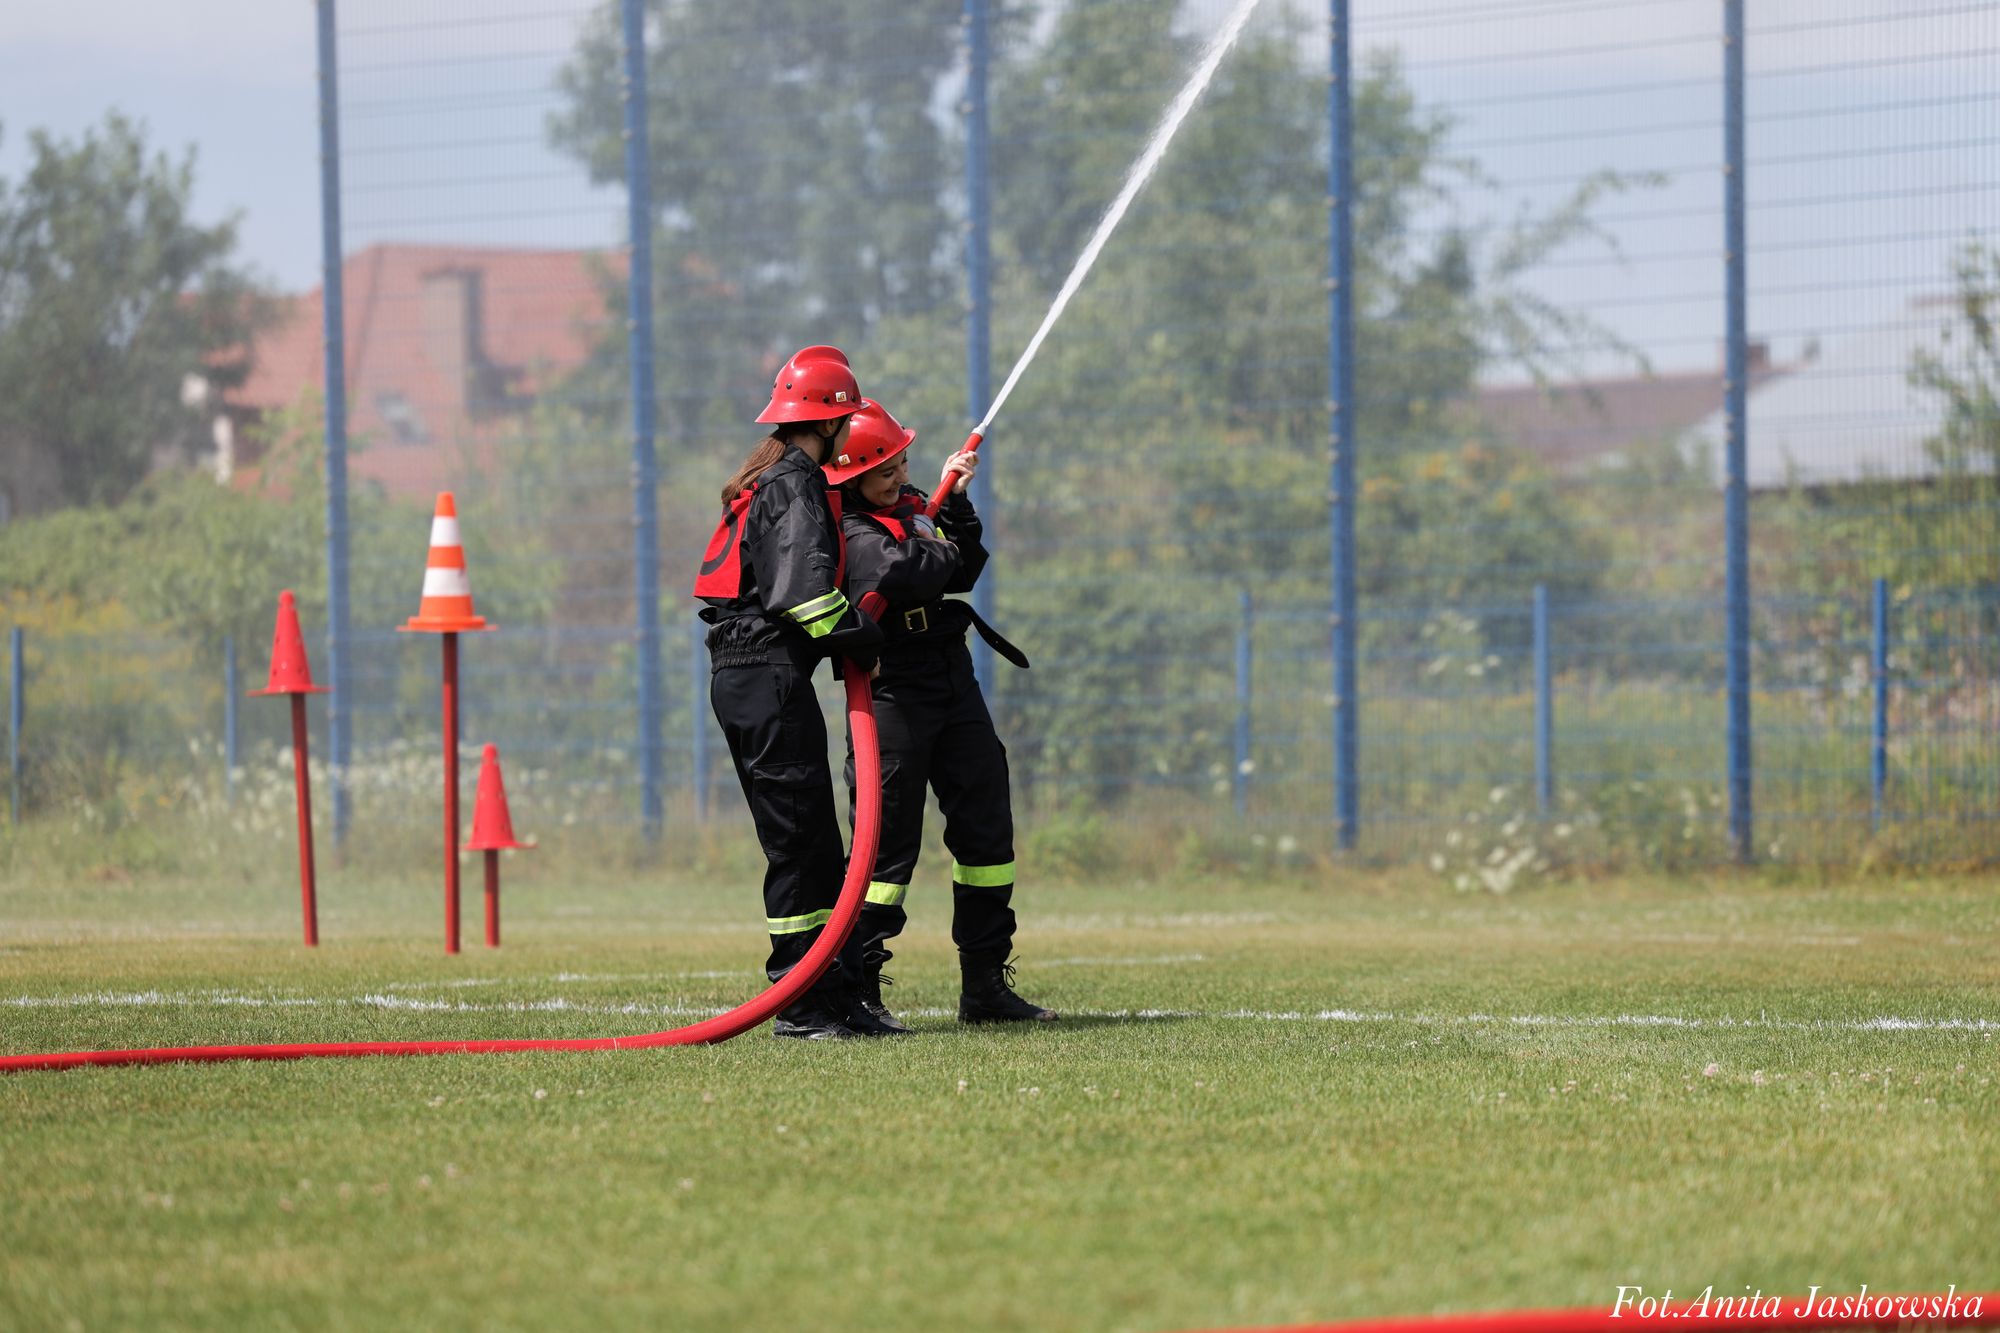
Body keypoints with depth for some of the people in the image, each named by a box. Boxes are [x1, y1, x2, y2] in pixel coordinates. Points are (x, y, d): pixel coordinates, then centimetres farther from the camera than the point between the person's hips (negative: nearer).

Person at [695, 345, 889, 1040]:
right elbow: (807, 596, -22)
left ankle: (827, 999, 15)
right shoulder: (795, 488, -12)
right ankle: (801, 1006, -8)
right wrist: (869, 642, -9)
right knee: (800, 843, -8)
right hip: (770, 677, -10)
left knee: (813, 846, 12)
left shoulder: (769, 482, 19)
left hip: (739, 676, 10)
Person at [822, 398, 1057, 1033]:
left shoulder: (912, 505, 12)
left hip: (953, 683, 9)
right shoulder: (848, 531, -15)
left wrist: (956, 505, 5)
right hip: (893, 691, -9)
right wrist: (943, 550, -12)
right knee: (888, 842, -10)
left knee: (986, 829, 11)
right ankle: (855, 987, -5)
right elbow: (899, 575, -32)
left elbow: (962, 573, 16)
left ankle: (985, 985, 20)